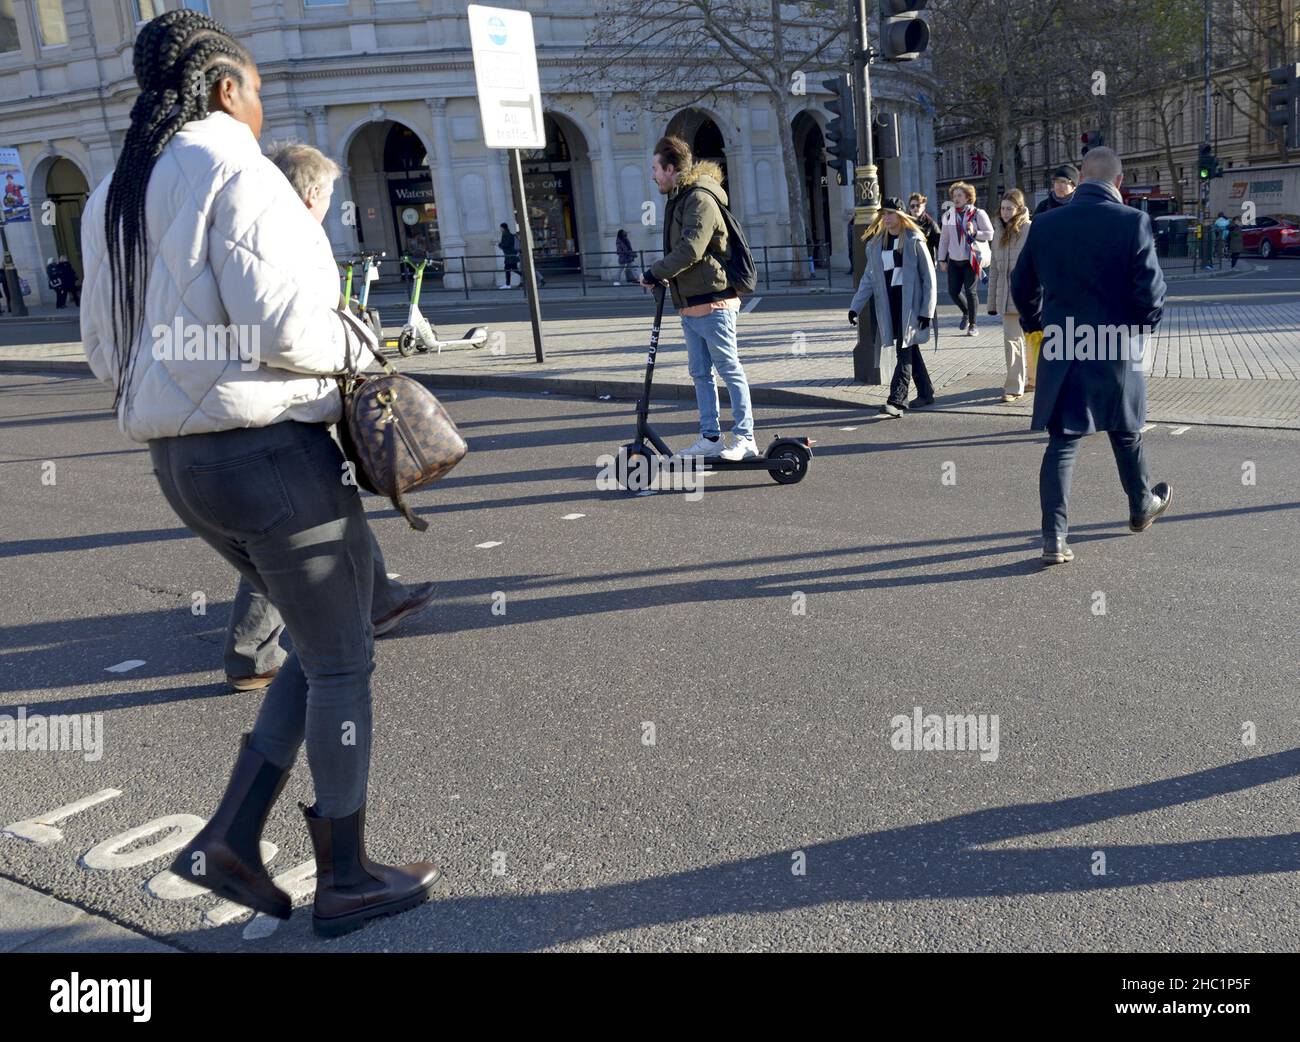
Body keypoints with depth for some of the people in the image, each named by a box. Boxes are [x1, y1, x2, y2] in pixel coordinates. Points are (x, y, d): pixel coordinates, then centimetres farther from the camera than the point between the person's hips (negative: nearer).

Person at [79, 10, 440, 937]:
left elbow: (108, 350, 14)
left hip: (180, 462, 9)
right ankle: (346, 880, 17)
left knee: (326, 644, 19)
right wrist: (360, 346, -3)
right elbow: (279, 319, -21)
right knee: (342, 663, 5)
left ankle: (231, 839, 16)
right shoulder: (235, 170, -10)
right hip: (274, 451, -9)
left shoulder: (116, 195, 15)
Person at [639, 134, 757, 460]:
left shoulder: (700, 199, -14)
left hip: (713, 303, -10)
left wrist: (654, 272, -15)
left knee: (730, 370, -4)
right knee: (700, 373, 11)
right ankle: (710, 437, 17)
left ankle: (745, 438, 0)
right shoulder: (679, 199, 18)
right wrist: (662, 276, 6)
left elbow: (691, 250, -24)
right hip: (689, 305, 10)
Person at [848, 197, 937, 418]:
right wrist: (856, 307, -2)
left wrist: (927, 310, -10)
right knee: (909, 350, 13)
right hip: (889, 304, 5)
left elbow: (928, 276, -5)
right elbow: (869, 278, 9)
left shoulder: (914, 240, -6)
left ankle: (897, 400, -15)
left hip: (910, 303, -5)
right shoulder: (876, 243, 9)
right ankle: (925, 393, 25)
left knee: (905, 350, -11)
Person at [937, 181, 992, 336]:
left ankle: (973, 325, 5)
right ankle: (966, 312, 31)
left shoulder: (978, 214, -3)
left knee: (970, 291, -8)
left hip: (972, 259, -4)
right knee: (953, 291, 0)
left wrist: (974, 233, -20)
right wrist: (942, 259, 7)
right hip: (954, 260, 4)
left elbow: (990, 234, -4)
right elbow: (944, 239, 11)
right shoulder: (950, 216, 8)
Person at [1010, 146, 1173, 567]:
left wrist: (1038, 327, 22)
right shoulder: (1133, 222, -11)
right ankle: (1142, 506, 41)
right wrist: (1144, 327, 6)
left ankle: (1054, 538, -1)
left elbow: (1023, 286, 7)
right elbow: (1151, 290, -13)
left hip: (1060, 354, 2)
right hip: (1117, 354, -1)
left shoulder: (1044, 225, -1)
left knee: (1061, 444, 6)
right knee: (1126, 436, 19)